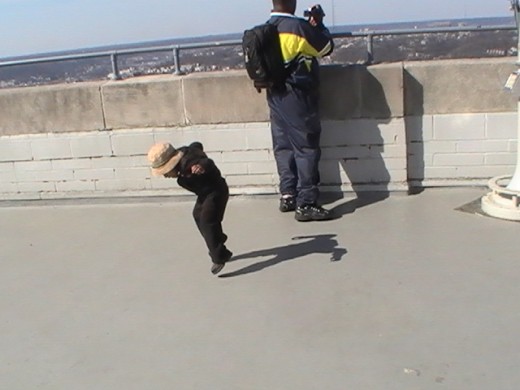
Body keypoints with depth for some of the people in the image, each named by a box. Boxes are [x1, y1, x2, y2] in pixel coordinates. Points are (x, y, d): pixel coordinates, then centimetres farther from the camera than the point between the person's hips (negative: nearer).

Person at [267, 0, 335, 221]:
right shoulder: (299, 27, -15)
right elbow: (327, 47, -3)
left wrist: (311, 25, 15)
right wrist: (318, 23, 11)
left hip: (275, 95, 8)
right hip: (297, 95, -8)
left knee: (283, 145, 13)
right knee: (306, 147, -5)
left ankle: (288, 195, 20)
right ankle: (306, 204, -6)